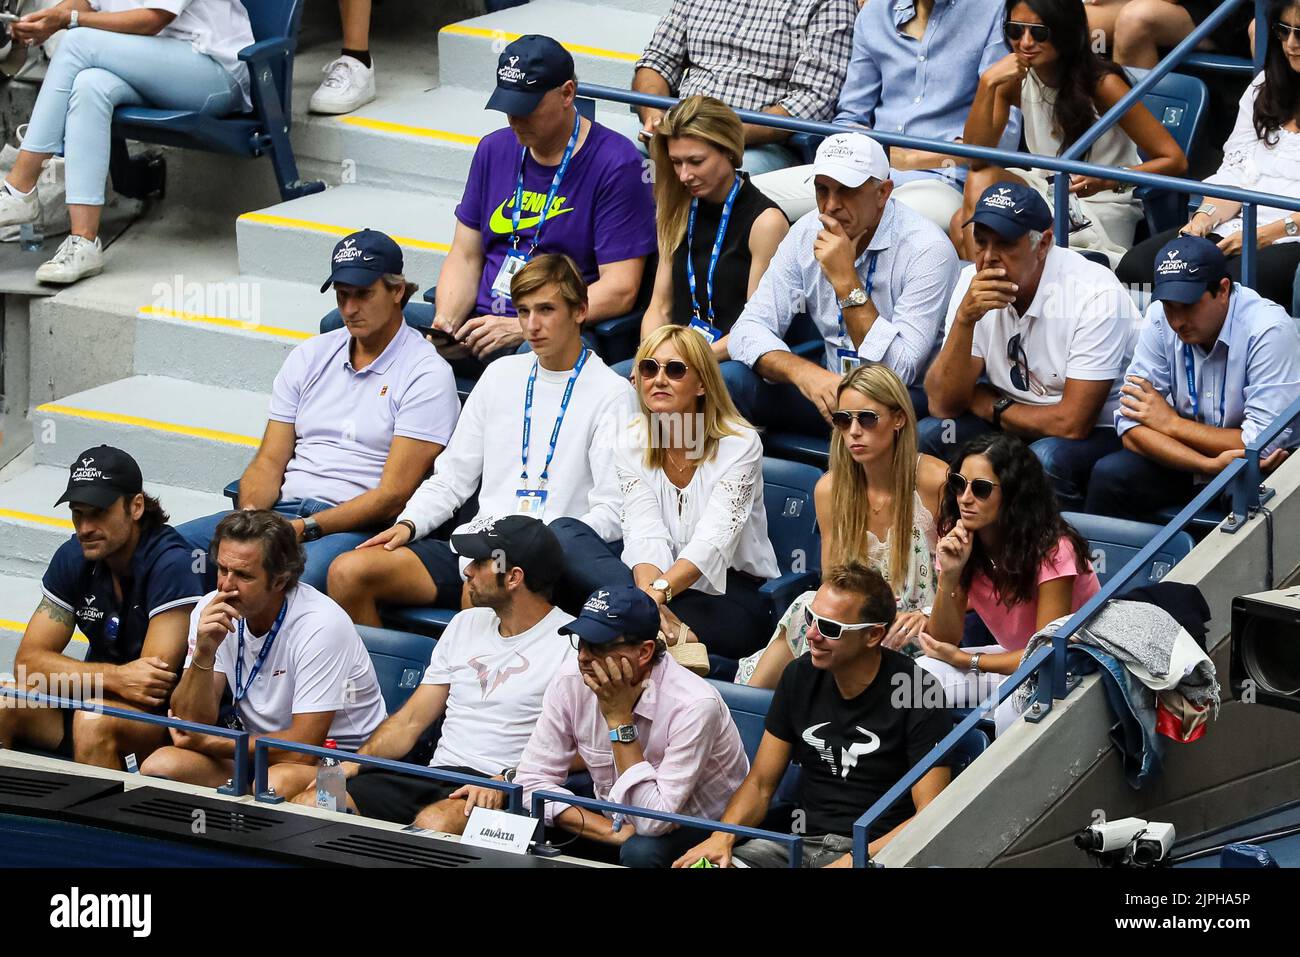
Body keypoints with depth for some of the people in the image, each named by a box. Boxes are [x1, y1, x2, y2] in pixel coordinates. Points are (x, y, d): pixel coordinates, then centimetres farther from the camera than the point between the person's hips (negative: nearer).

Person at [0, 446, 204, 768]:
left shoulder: (171, 564, -20)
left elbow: (157, 683, -23)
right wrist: (116, 677, -22)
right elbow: (28, 661, -7)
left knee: (94, 721, -35)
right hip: (100, 700, 6)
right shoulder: (74, 557, 0)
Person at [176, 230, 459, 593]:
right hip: (285, 507, 6)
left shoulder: (427, 375, 0)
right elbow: (269, 462, 15)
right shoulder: (309, 357, 19)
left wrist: (304, 529, -18)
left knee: (297, 577, -41)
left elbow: (392, 495, -8)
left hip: (358, 526, -6)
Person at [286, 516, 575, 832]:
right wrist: (354, 763, 3)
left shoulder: (568, 643, -2)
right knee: (307, 804, -16)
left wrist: (504, 782, -24)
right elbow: (409, 722, 19)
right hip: (436, 773, 6)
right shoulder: (466, 624, 21)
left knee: (433, 824, -41)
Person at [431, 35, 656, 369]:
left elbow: (620, 291, -11)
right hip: (480, 318, 5)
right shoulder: (494, 150, 15)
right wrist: (445, 322, -6)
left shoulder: (616, 164, -6)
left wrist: (521, 328, -18)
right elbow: (465, 257, 16)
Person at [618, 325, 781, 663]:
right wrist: (649, 596, -35)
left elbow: (713, 539, -22)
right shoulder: (634, 445, 3)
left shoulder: (739, 444, -8)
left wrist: (660, 591, -40)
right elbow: (645, 536, -11)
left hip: (735, 594, -3)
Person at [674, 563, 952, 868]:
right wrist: (722, 837, -9)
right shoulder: (800, 676, 7)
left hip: (876, 852, -4)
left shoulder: (919, 693, -9)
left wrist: (854, 861, -24)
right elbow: (761, 783, 11)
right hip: (801, 842, 5)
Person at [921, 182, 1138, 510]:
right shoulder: (973, 283, -5)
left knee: (1047, 458, -35)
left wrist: (990, 406, -9)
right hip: (1017, 428, 6)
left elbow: (1072, 423, -23)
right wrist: (965, 319, -24)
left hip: (1100, 433, -6)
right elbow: (943, 406, -10)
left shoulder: (1095, 295, -22)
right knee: (926, 434, -15)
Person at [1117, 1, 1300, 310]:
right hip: (1238, 228, 6)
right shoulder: (1264, 86, 22)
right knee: (1135, 266, -19)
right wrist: (1205, 217, -5)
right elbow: (1234, 172, 16)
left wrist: (1265, 235, -17)